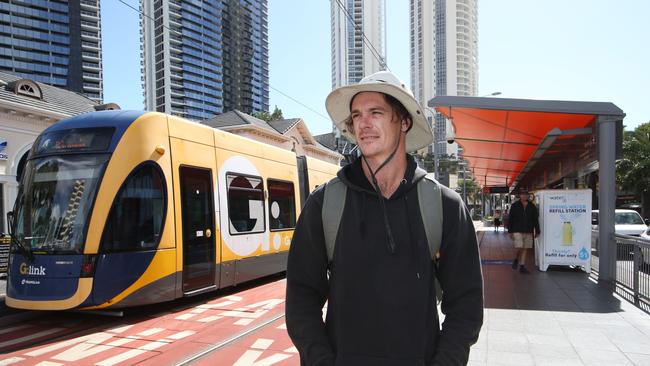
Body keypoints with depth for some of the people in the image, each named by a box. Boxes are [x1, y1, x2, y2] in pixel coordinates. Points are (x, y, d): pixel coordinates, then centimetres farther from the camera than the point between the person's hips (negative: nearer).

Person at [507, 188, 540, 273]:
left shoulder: (532, 206, 9)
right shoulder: (514, 206, 1)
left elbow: (536, 220, 12)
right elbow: (510, 219, 2)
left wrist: (537, 231, 8)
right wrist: (510, 231, -2)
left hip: (529, 232, 3)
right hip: (518, 231, -3)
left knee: (525, 249, 4)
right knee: (520, 248, -11)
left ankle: (522, 266, 12)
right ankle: (516, 260, 18)